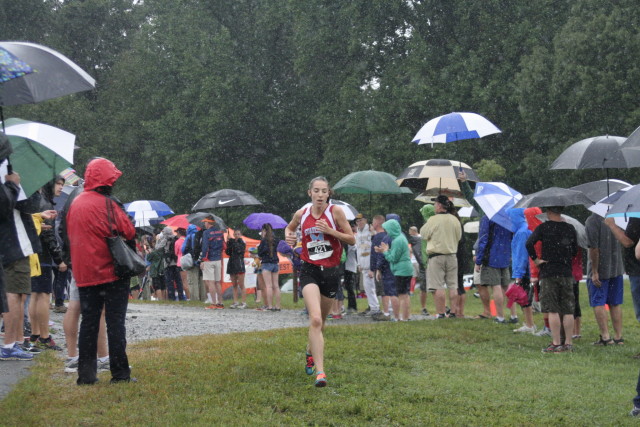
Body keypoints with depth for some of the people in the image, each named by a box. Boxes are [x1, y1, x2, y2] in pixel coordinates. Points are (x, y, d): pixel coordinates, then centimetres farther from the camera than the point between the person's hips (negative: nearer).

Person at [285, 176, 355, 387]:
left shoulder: (336, 211, -5)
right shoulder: (302, 214, 1)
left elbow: (351, 240, -3)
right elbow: (290, 227, 24)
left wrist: (330, 231, -17)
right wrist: (289, 237, 1)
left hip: (331, 271, 1)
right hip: (309, 270, -1)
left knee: (320, 321, 16)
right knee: (315, 320, -20)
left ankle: (311, 352, 47)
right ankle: (320, 371, -26)